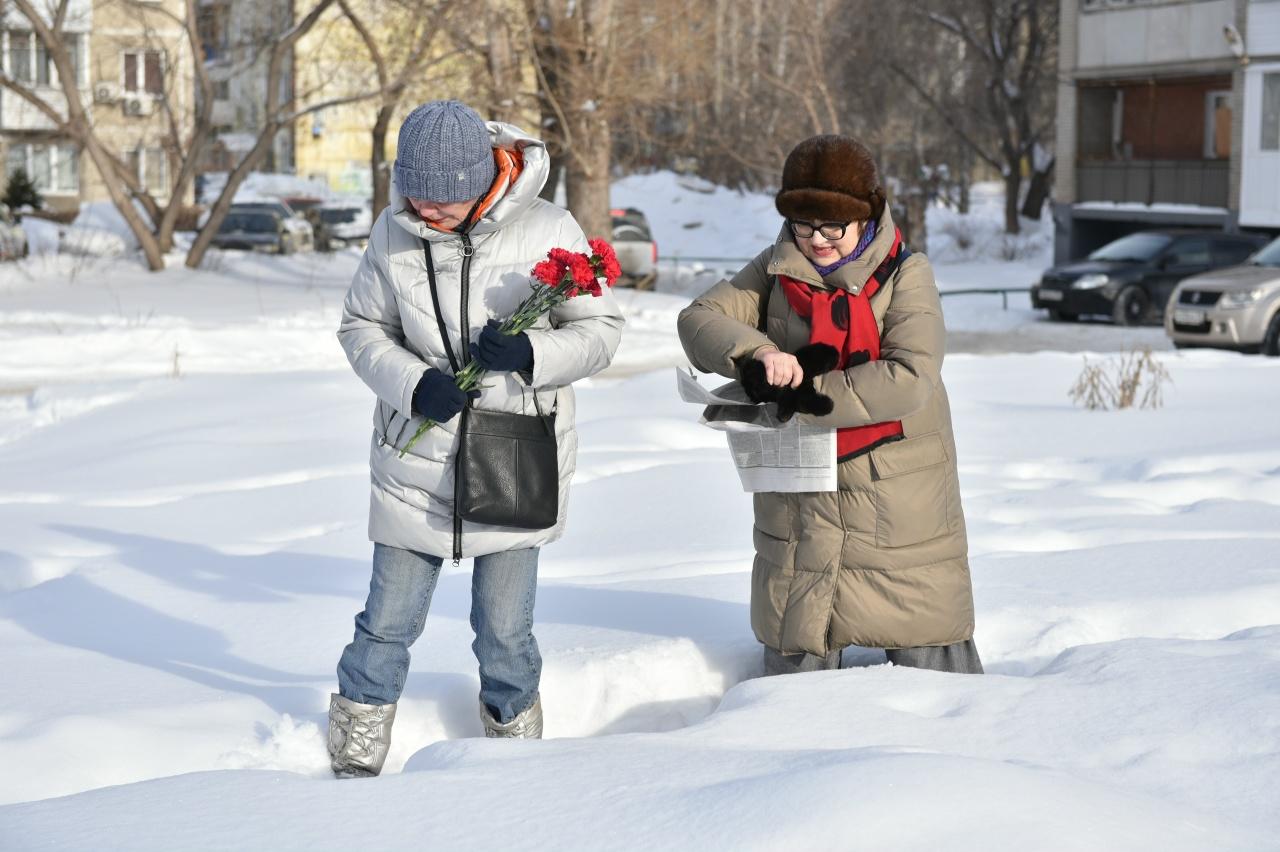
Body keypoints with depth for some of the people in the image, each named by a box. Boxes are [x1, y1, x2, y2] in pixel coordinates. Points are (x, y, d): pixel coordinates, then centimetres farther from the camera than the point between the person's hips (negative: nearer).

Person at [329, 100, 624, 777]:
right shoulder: (394, 233, -5)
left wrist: (530, 355, -23)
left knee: (505, 632, 9)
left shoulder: (547, 231, -10)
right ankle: (354, 759, 24)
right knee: (389, 621, 7)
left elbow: (601, 331, -4)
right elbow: (360, 328, 4)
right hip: (415, 461, 1)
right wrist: (414, 383, -15)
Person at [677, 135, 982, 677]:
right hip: (797, 505, 3)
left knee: (933, 668, 3)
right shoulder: (776, 270, 5)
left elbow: (910, 379, -19)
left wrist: (800, 398, -21)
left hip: (899, 504, -3)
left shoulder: (905, 274, -7)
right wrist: (756, 352, -24)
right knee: (793, 674, 11)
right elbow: (699, 319, -3)